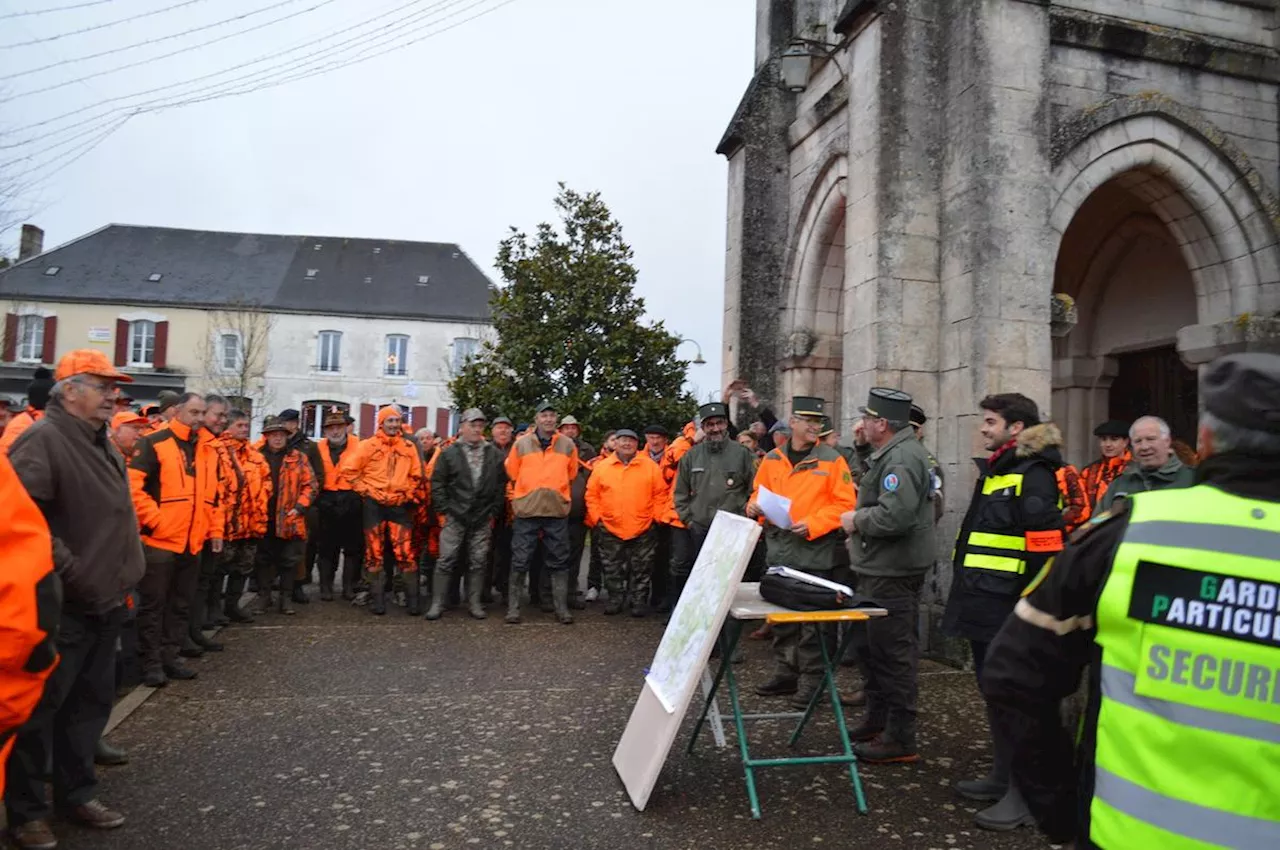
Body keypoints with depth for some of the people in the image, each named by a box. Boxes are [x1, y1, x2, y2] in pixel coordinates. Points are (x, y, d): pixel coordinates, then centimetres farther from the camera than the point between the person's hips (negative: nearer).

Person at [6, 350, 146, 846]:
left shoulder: (101, 444, 14)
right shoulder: (42, 441, -16)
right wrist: (71, 572, -23)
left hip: (105, 602, 9)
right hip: (62, 606, -8)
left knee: (92, 700, 17)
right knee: (40, 708, 6)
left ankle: (76, 791, 32)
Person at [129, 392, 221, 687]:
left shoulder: (208, 451, 13)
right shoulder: (154, 444, -7)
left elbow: (214, 496, 18)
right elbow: (133, 486, -15)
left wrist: (215, 531, 12)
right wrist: (154, 519, -17)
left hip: (193, 543, 6)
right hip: (159, 541, -6)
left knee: (181, 605, 13)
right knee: (154, 604, 3)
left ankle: (170, 657, 23)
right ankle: (151, 662, 12)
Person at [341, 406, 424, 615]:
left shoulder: (409, 447, 7)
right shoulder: (368, 445, -1)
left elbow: (416, 475, 15)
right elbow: (348, 470, -1)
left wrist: (408, 494, 6)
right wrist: (365, 490, -3)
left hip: (399, 506, 1)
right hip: (374, 505, -1)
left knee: (405, 553, -3)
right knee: (375, 553, 5)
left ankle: (413, 601, 4)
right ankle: (378, 601, 13)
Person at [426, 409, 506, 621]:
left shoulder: (495, 455, 7)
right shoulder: (449, 453, 3)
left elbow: (501, 485, 9)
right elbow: (437, 483, 2)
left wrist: (493, 511, 4)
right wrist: (443, 509, -4)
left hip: (483, 519, 2)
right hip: (455, 517, -2)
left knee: (478, 562, 7)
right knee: (446, 561, 0)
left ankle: (474, 603, 17)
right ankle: (437, 603, 7)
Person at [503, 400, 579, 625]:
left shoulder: (568, 444, 5)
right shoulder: (521, 443, 2)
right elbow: (512, 474, 11)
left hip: (558, 512, 1)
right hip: (526, 512, -1)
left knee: (559, 562, 7)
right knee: (520, 561, 2)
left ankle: (561, 606, 15)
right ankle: (513, 607, 12)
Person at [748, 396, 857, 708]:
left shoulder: (832, 460, -5)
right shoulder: (772, 459, 7)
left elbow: (844, 503, -9)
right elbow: (759, 492, 17)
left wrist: (812, 525, -18)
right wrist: (755, 506, -5)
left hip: (814, 551, -5)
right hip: (778, 549, 5)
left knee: (811, 618, 1)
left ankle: (811, 680, 14)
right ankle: (786, 673, 28)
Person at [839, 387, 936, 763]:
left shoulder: (902, 457, -20)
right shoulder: (889, 452, 14)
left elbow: (894, 515, -31)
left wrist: (857, 520, -16)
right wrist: (863, 448, 14)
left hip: (893, 575, -11)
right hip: (878, 570, 11)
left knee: (893, 653, -1)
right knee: (870, 647, 21)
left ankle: (900, 740, 10)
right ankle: (876, 721, 35)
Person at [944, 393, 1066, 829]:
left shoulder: (1033, 476, -15)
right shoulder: (996, 471, 16)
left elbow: (1046, 548, -20)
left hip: (1008, 608, -10)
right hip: (984, 604, 10)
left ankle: (1025, 791, 10)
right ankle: (1003, 775, 31)